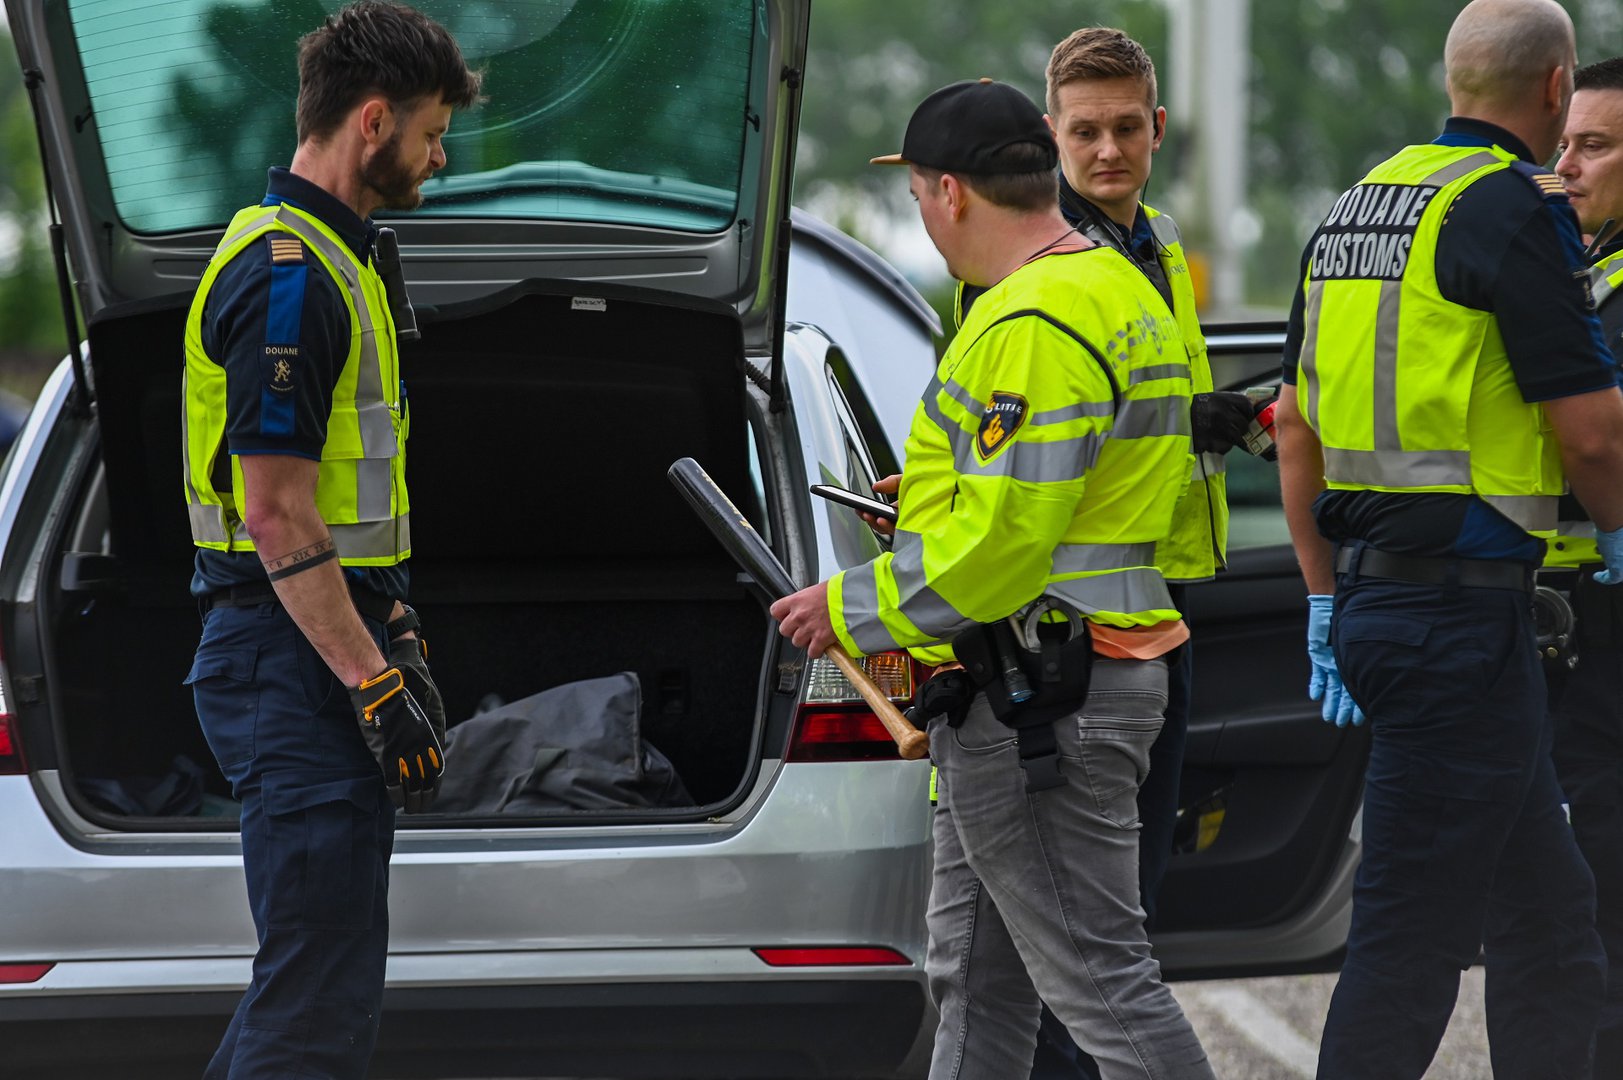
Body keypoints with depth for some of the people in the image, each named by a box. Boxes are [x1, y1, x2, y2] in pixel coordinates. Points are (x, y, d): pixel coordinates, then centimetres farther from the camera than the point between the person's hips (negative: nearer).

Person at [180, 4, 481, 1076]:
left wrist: (394, 630, 24)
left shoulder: (325, 260, 16)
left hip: (331, 640, 11)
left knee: (310, 976, 15)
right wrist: (374, 686, -22)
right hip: (296, 662, -11)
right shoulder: (291, 279, -18)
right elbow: (274, 511, -22)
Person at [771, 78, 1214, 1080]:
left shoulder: (1033, 325, -19)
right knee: (976, 972, 18)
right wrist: (949, 492, 23)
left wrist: (853, 610, -12)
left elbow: (998, 546, -23)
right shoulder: (1122, 291, 15)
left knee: (1099, 977, -8)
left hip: (1036, 696, -11)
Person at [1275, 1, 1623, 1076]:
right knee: (1412, 937, -7)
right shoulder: (1512, 208, -12)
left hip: (1371, 593, 9)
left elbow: (1300, 432, 19)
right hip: (1463, 605, -9)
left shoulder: (1356, 209, 15)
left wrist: (1327, 600, 23)